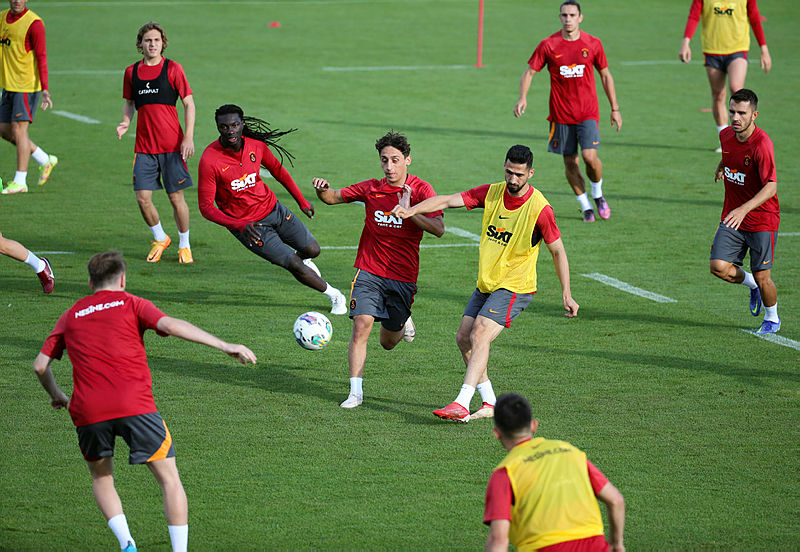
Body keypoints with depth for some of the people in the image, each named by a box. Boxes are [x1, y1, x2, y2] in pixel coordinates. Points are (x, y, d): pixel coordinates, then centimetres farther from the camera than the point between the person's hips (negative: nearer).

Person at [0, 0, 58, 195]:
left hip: (27, 85, -8)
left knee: (19, 129, -8)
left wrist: (45, 89, -19)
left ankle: (20, 182, -1)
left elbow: (41, 57, -14)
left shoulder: (34, 23, -12)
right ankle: (45, 160, 24)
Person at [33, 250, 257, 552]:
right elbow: (170, 325, -5)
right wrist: (224, 346, -9)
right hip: (135, 405, -3)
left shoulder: (71, 315, 21)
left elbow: (40, 365, 20)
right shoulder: (131, 304, 12)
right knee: (169, 480, 8)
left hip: (87, 411, 3)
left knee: (101, 477, 23)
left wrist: (56, 395, 39)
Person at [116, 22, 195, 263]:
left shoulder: (173, 69, -2)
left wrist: (189, 137, -9)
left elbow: (189, 103, 0)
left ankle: (184, 245, 19)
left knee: (176, 197, 0)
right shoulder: (132, 71, 7)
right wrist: (125, 122, -1)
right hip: (144, 146, 3)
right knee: (143, 198, -2)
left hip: (172, 145, -3)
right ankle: (160, 239, 23)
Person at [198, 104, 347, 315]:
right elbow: (206, 207, -22)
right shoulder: (209, 160, -24)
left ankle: (301, 258, 50)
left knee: (312, 250, 11)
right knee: (294, 265, -7)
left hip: (273, 208, 5)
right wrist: (240, 226, -33)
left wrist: (301, 201, 13)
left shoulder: (256, 145, -10)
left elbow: (277, 170, 11)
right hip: (247, 224, -5)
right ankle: (334, 295, 17)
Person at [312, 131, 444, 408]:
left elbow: (439, 229, -17)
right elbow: (335, 197, 11)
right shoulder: (371, 188, 0)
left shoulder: (421, 190, -7)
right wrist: (322, 190, -12)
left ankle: (402, 321, 48)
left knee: (388, 343, 12)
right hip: (369, 272, 1)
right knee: (361, 325, -18)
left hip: (403, 277, -1)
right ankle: (356, 392, -11)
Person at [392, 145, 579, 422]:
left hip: (515, 287, -7)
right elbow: (449, 200, -5)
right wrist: (413, 210, -21)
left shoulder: (539, 209, -16)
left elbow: (557, 251, -7)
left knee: (479, 336, -21)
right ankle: (490, 403, 14)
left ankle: (461, 405, -26)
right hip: (486, 283, 7)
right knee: (464, 339, 3)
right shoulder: (492, 192, -1)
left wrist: (566, 295, -7)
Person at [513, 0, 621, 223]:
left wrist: (615, 109, 10)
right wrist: (522, 98, -14)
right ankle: (586, 207, 18)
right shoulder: (548, 45, -2)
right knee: (570, 163, 2)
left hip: (588, 112, -1)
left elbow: (606, 76, 10)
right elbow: (529, 72, 3)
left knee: (590, 156, -15)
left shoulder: (593, 44, 0)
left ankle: (598, 195, 13)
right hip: (561, 114, 1)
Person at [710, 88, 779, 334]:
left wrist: (744, 209, -41)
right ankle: (752, 285, 23)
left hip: (762, 219, -5)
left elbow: (771, 187, -31)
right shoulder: (726, 135, -2)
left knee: (762, 277, -2)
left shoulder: (762, 144, -23)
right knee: (719, 267, -9)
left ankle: (772, 318, 28)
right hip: (732, 217, 5)